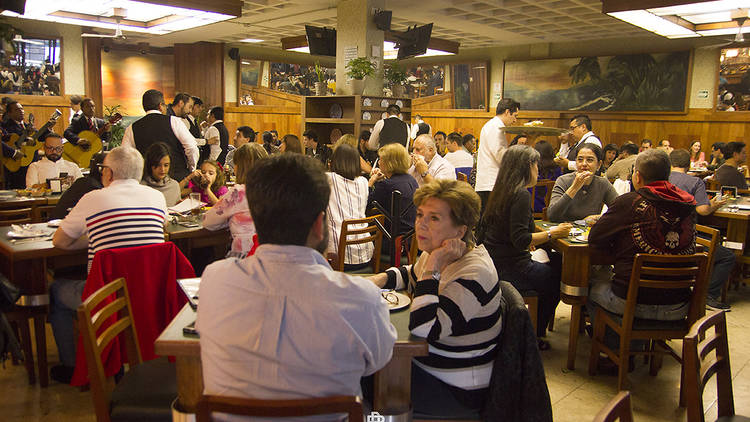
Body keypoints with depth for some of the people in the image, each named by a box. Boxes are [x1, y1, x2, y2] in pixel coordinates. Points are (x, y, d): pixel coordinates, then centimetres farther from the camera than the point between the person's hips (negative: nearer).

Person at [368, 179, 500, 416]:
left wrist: (432, 268, -33)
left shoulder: (474, 274, -29)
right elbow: (409, 275, 22)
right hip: (424, 361, 8)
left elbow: (423, 328, -38)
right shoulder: (433, 254, -1)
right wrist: (380, 279, 1)